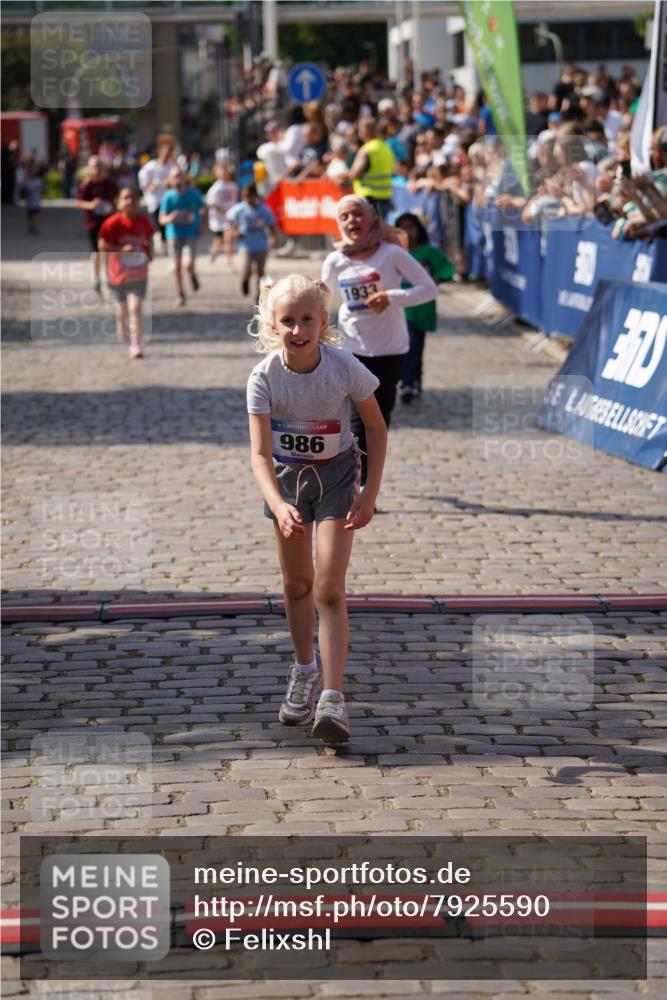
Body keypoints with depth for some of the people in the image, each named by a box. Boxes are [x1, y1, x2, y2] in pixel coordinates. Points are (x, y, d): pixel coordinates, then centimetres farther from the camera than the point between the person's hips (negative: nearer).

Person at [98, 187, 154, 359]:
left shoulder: (143, 220, -4)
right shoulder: (113, 223, -14)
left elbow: (149, 239, 15)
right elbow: (102, 245, -16)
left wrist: (149, 253, -1)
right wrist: (122, 249, -26)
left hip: (138, 273, 0)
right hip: (119, 272, 0)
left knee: (135, 309, -12)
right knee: (122, 306, 21)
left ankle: (136, 345, -12)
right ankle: (121, 326, 54)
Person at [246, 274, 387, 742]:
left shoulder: (346, 368, -22)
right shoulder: (264, 378, -21)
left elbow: (377, 428, -7)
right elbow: (260, 454, -25)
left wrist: (370, 493, -12)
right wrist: (278, 506, -41)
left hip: (336, 475, -2)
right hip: (287, 476, 2)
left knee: (329, 588, -13)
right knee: (297, 584, 14)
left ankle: (333, 696, -13)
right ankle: (305, 669, 39)